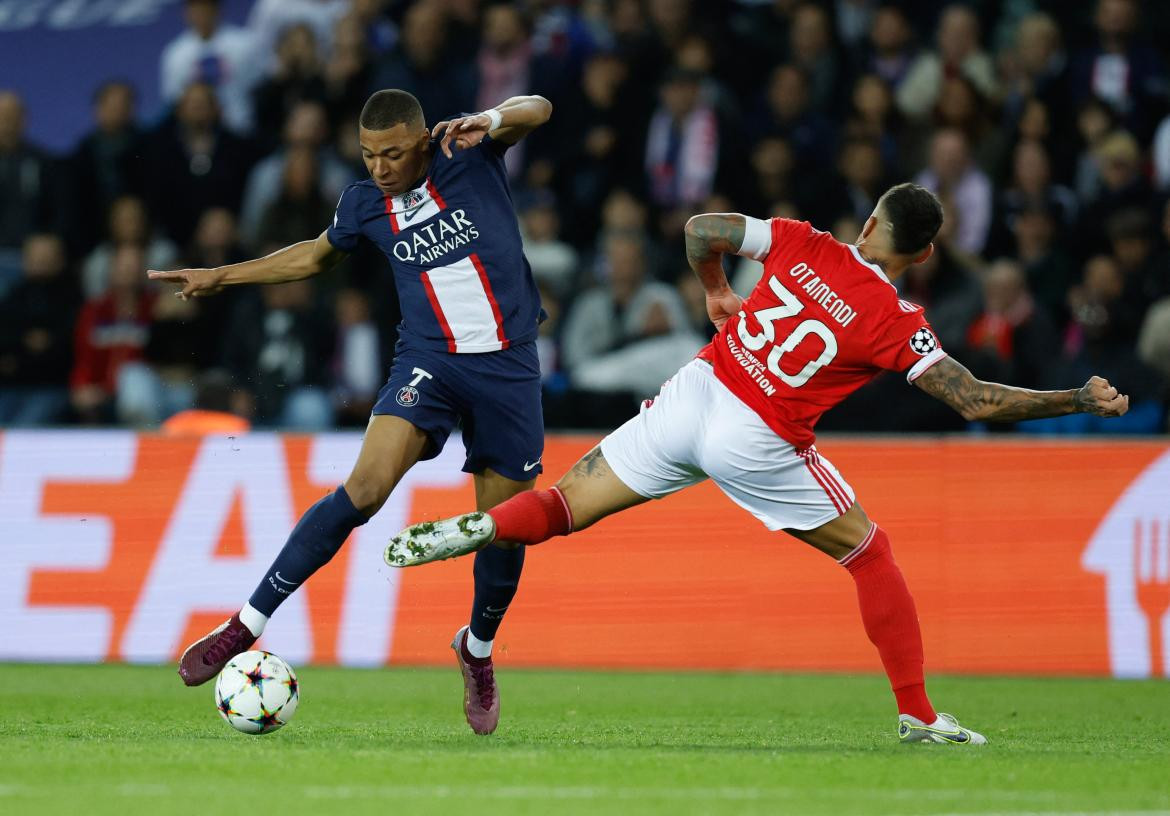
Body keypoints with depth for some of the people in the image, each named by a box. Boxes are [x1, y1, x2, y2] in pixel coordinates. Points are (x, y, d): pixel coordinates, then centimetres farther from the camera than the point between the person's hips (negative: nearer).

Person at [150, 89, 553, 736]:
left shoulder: (467, 153, -2)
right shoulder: (365, 203, 6)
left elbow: (536, 110, -15)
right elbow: (315, 256, 25)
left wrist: (487, 120, -35)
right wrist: (220, 277, 26)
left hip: (507, 367, 0)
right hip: (427, 361, 0)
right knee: (365, 488, -22)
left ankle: (477, 650, 33)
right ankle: (245, 626, -19)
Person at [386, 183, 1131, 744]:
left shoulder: (804, 245, 2)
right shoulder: (897, 325, -7)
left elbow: (702, 230, 7)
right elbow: (979, 403, -9)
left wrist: (715, 291, 27)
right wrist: (1085, 402, 0)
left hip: (692, 394, 3)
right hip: (755, 444, -3)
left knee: (567, 505, 13)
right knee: (871, 554, 15)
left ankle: (476, 528, -17)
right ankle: (918, 715, 14)